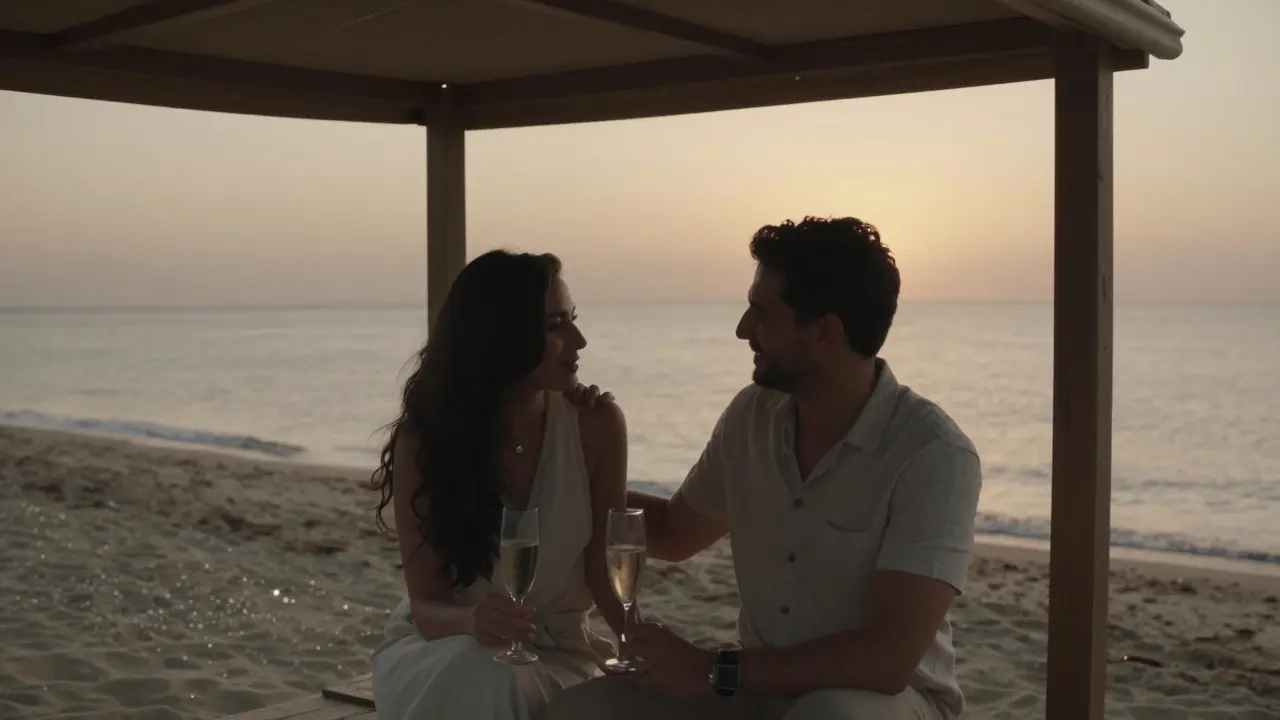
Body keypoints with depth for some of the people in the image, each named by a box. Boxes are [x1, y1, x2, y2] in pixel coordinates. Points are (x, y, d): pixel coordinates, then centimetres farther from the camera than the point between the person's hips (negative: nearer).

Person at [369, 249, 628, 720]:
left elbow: (605, 570, -7)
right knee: (476, 679, -34)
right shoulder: (423, 439, -16)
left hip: (557, 652, 0)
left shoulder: (596, 425, -13)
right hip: (442, 650, 0)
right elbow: (426, 606, -14)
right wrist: (471, 621, -38)